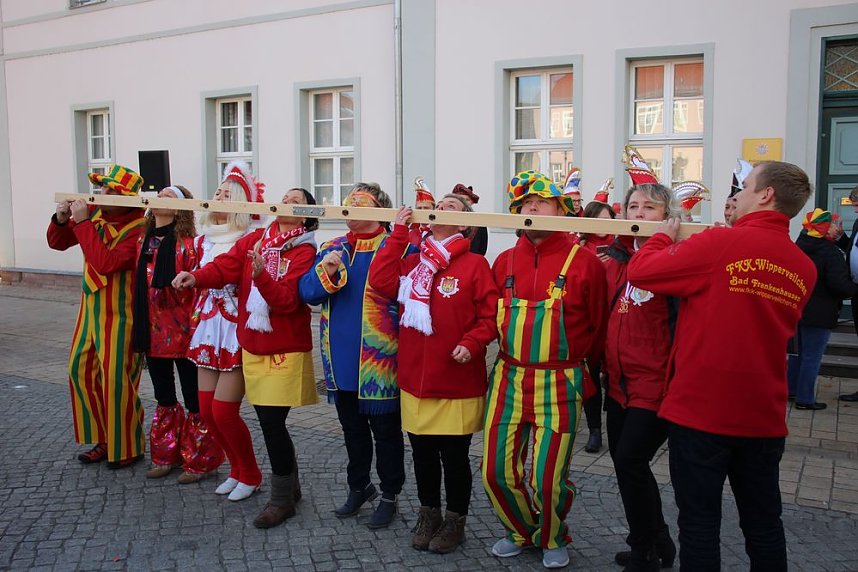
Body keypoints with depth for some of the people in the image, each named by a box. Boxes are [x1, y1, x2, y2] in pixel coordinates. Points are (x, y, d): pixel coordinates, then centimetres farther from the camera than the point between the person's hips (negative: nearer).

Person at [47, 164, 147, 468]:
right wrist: (61, 219, -8)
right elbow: (58, 242, 13)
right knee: (81, 370, 14)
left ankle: (127, 448, 15)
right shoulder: (95, 212, 1)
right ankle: (104, 441, 28)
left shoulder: (139, 227, -20)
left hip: (120, 314, -8)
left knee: (117, 380, -3)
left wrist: (83, 222, -26)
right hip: (90, 308, 8)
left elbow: (106, 262, -31)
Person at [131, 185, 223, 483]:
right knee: (164, 397, 19)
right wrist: (139, 329, 12)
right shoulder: (144, 241, 8)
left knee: (193, 401, 4)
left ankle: (198, 460, 18)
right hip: (152, 332, 7)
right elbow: (137, 285, 15)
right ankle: (166, 456, 33)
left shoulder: (188, 244, -12)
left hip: (182, 332, -7)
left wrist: (195, 328, -17)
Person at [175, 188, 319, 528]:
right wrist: (196, 277, -26)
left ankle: (282, 499, 11)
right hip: (252, 347, 5)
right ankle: (290, 484, 31)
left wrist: (261, 274, -34)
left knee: (272, 422, -7)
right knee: (269, 421, 12)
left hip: (286, 350, -5)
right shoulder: (255, 239, 7)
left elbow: (287, 300, -20)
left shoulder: (305, 252, -9)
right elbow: (225, 266, -8)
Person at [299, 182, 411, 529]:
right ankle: (359, 487, 38)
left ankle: (389, 495, 24)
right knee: (352, 428, 20)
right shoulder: (331, 249, 10)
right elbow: (307, 292, 3)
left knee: (385, 430, 7)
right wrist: (325, 272, -16)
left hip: (380, 360, -6)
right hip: (341, 359, 6)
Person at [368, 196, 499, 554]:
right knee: (422, 452, 16)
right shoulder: (413, 262, 9)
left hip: (458, 383, -4)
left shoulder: (475, 264, -4)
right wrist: (399, 233, -5)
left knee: (454, 455, 7)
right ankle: (428, 514, 35)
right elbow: (381, 282, -7)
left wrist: (471, 344, -22)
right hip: (415, 379, 4)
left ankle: (455, 521, 27)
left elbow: (490, 315, -6)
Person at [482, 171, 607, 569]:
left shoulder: (584, 262, -7)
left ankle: (552, 539, 31)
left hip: (559, 384, -4)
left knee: (548, 476, 0)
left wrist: (573, 363, 9)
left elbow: (598, 327, 0)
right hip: (508, 379, 4)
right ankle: (521, 531, 35)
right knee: (497, 470, 7)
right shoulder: (504, 262, 6)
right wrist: (517, 356, 9)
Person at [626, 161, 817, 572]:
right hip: (764, 416, 6)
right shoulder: (804, 268, 4)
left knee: (699, 523, 6)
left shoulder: (719, 244, -15)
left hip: (700, 410, -5)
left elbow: (639, 271, -10)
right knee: (763, 523, 18)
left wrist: (665, 236, 10)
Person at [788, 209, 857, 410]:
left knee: (798, 352, 20)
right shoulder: (831, 253, -20)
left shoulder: (801, 246, 6)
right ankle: (804, 398, 6)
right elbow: (839, 284, -25)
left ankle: (791, 389, 29)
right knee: (812, 357, 0)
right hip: (819, 313, -8)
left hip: (798, 309, 8)